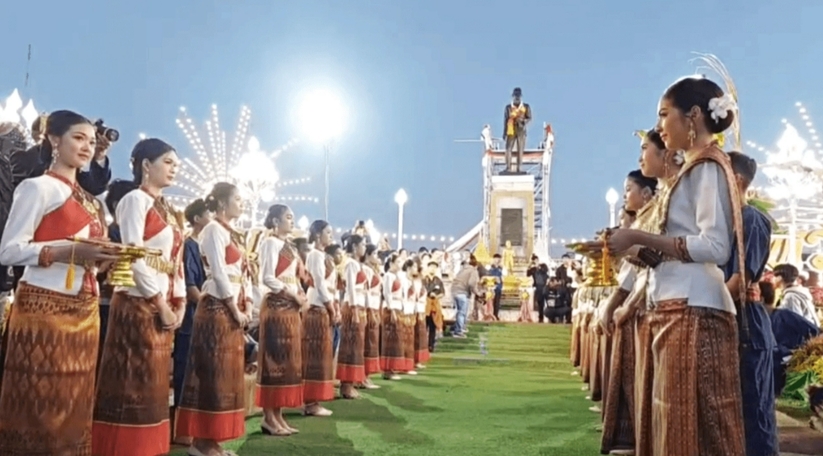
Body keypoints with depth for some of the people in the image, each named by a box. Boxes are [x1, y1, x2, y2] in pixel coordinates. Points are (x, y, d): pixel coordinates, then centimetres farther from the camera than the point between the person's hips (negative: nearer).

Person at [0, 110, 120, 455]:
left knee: (73, 408, 10)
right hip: (43, 308, -7)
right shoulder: (38, 187, -4)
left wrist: (103, 259, 3)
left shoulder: (88, 200, 18)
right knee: (38, 409, -3)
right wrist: (71, 251, -23)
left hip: (84, 312, 7)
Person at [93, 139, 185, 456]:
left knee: (152, 387, 10)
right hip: (139, 303, -8)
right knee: (132, 387, -6)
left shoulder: (168, 210, 18)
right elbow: (134, 257, -14)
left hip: (164, 308, 8)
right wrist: (161, 304, -14)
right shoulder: (135, 199, -5)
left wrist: (179, 304, 5)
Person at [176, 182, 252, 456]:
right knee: (213, 373, -6)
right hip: (218, 308, -9)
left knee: (227, 374, 9)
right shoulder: (214, 230, -7)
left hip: (235, 310, 9)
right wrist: (235, 310, -13)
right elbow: (219, 274, -15)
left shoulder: (234, 234, 20)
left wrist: (247, 307, 5)